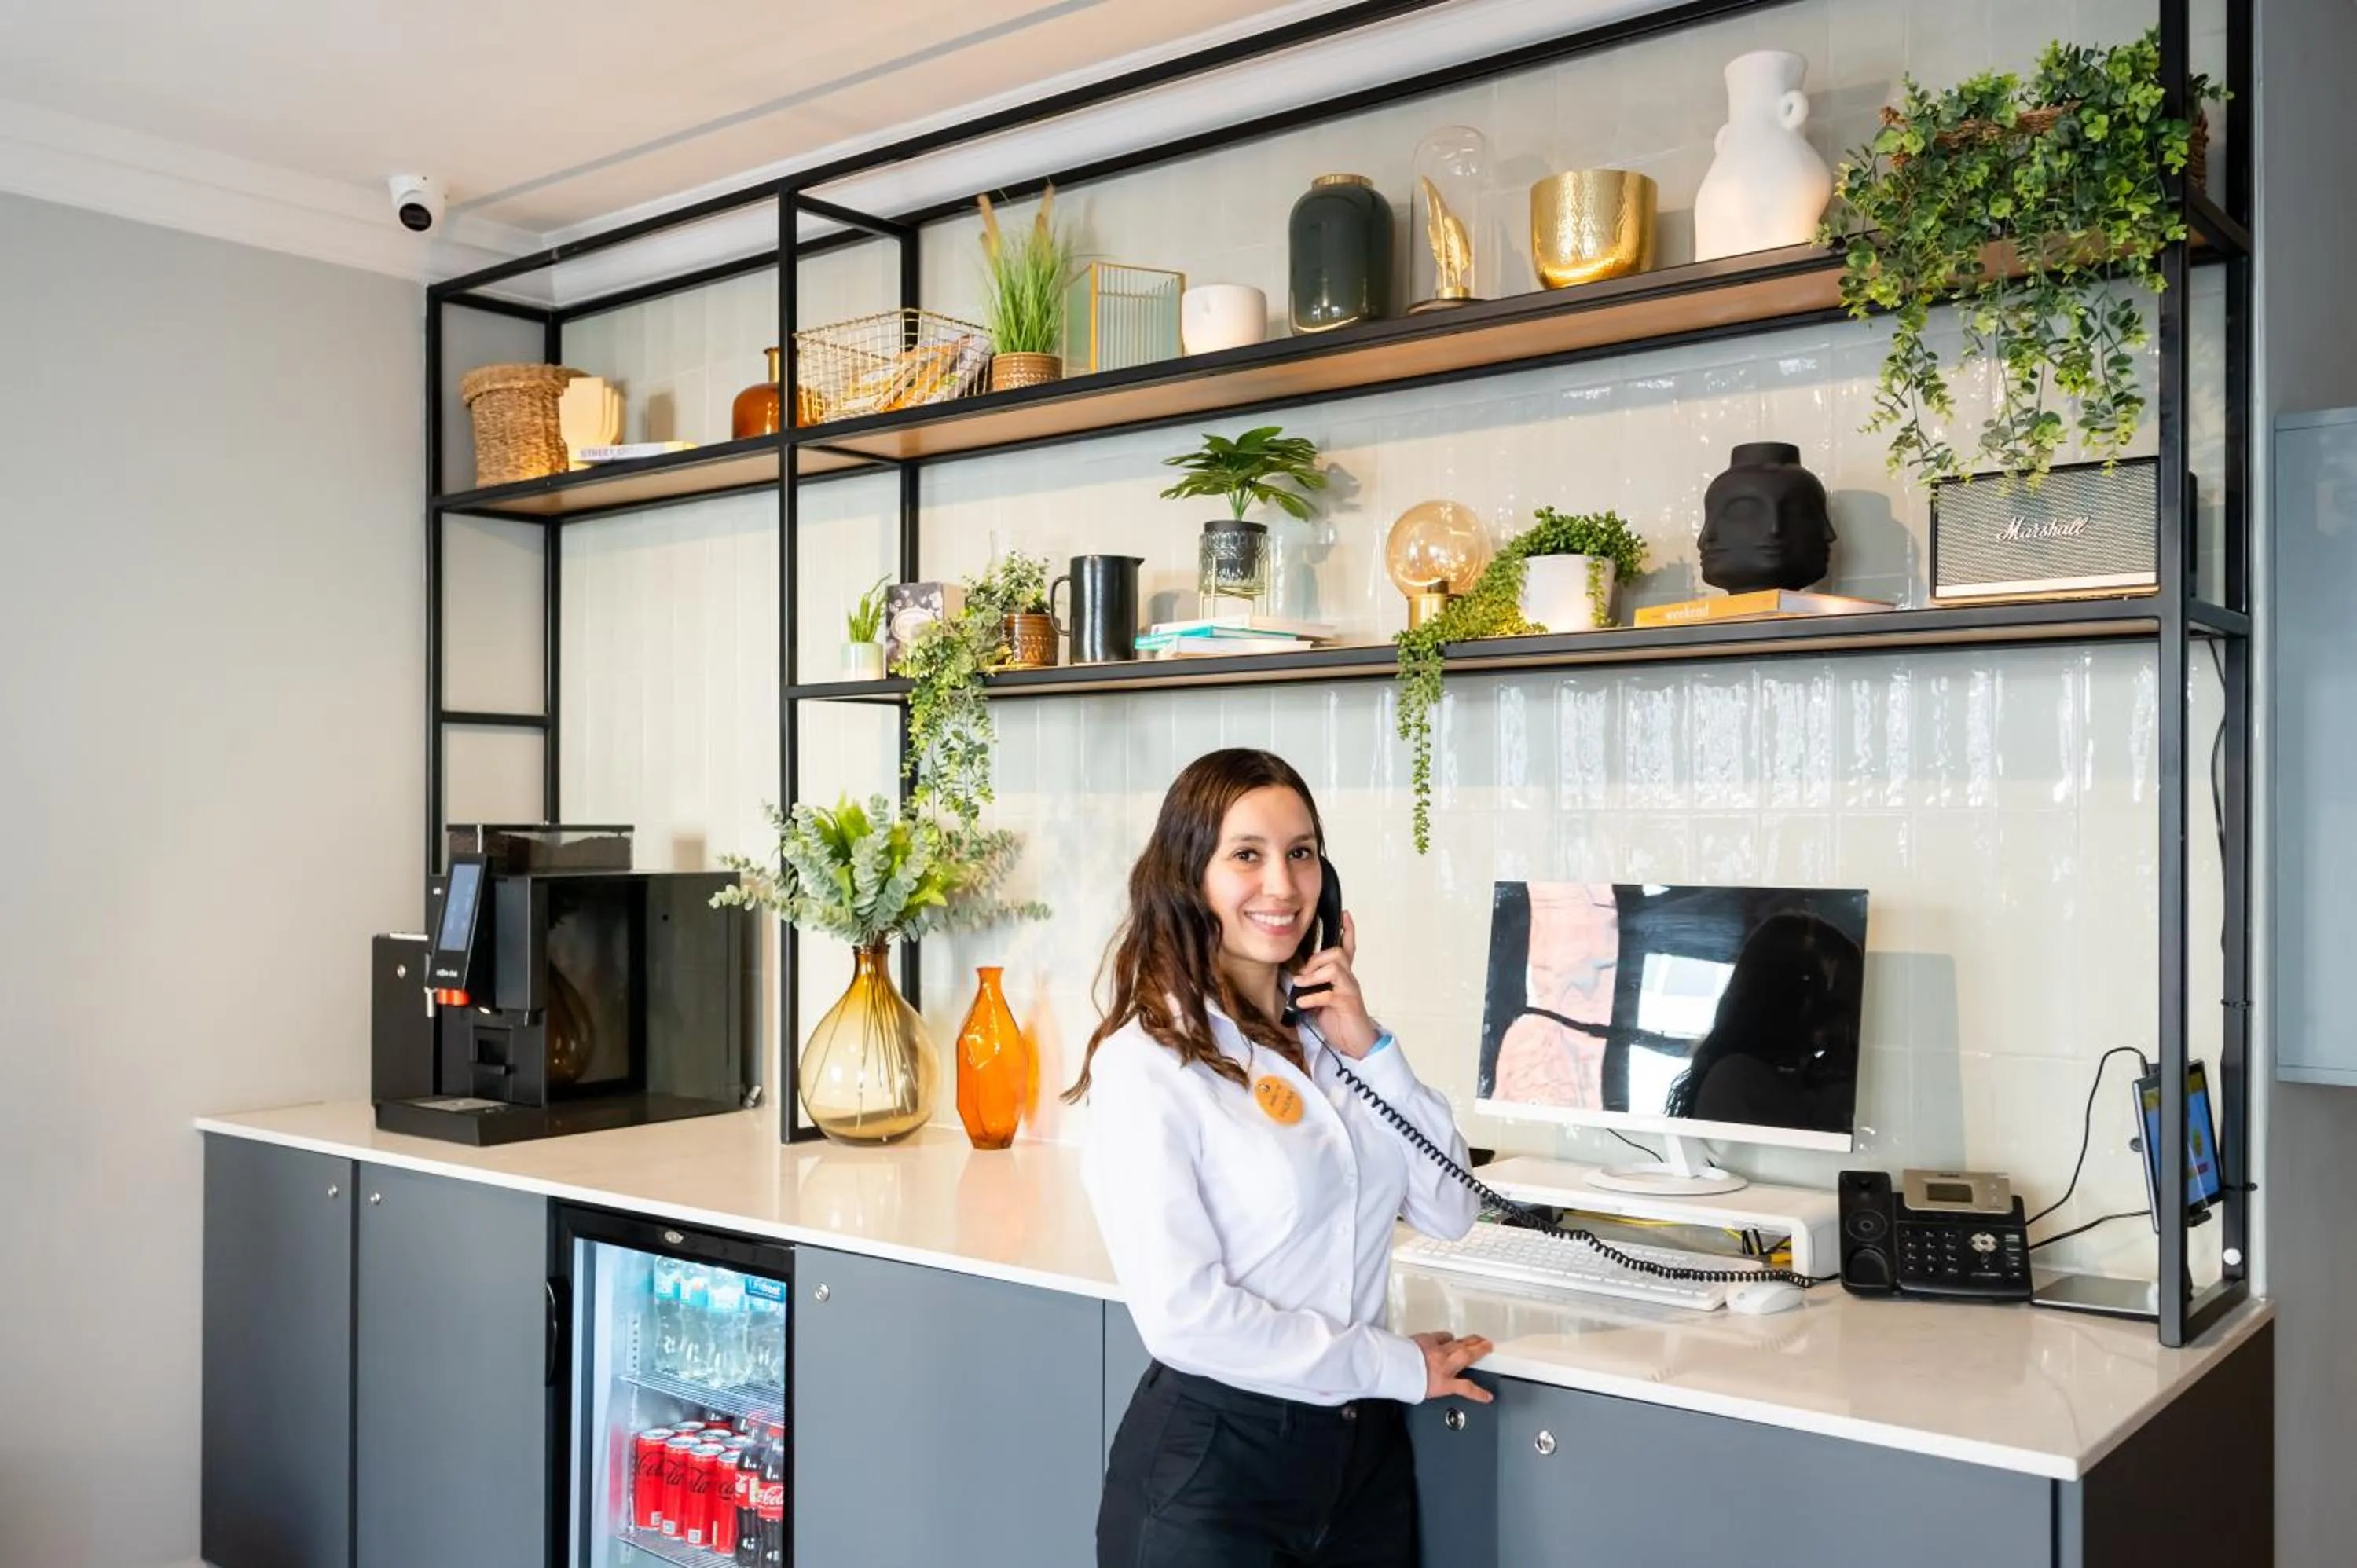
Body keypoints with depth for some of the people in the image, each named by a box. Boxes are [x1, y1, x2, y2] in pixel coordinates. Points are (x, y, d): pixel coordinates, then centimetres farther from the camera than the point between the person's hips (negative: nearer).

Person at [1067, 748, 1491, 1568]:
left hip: (1365, 1444, 6)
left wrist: (1368, 1047, -9)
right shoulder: (1145, 1062, -16)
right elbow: (1185, 1317, -20)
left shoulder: (1325, 1029, 4)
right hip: (1212, 1455, -6)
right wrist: (1396, 1367, -10)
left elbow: (1448, 1209, 3)